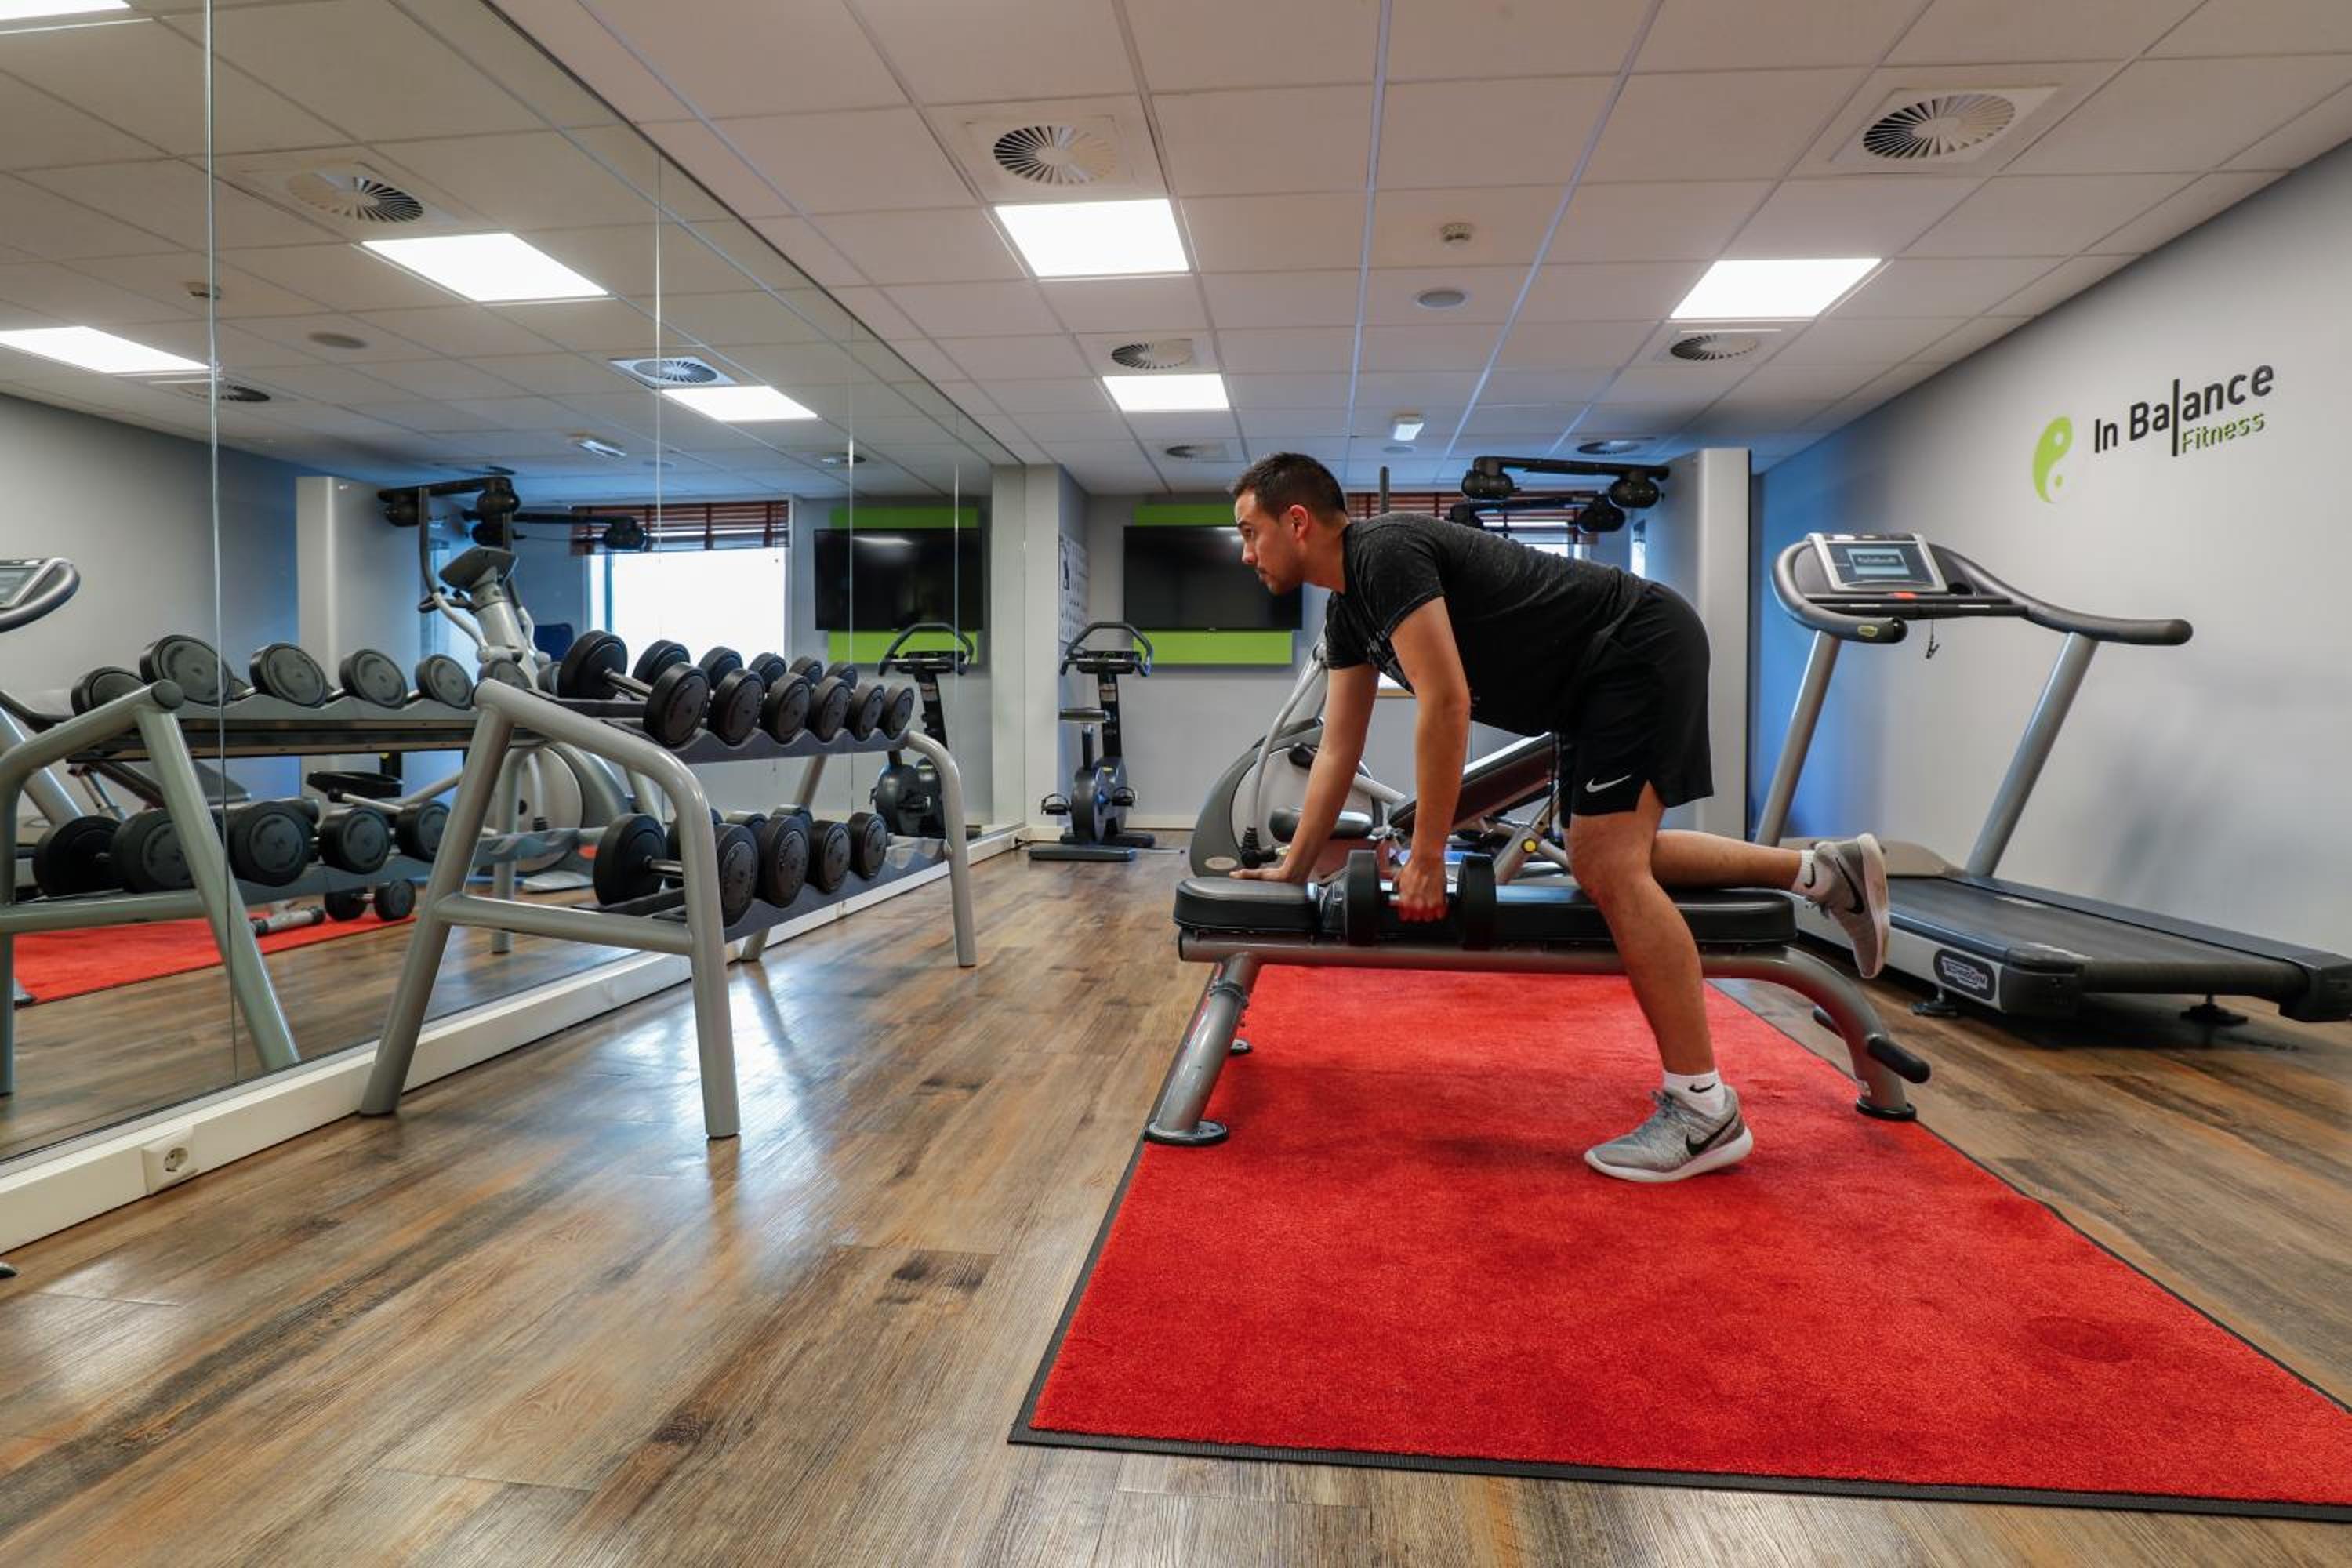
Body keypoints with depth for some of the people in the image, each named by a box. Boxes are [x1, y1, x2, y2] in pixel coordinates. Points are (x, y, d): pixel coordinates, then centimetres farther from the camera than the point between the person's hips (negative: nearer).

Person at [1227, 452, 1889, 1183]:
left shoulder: (1386, 550, -22)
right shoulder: (1346, 610, 8)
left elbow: (1447, 704, -27)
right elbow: (1338, 749, 12)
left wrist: (1426, 860, -21)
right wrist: (1291, 868, 13)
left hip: (1640, 648, -10)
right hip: (1605, 670, 10)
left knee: (1611, 868, -17)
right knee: (1605, 862, 15)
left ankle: (1703, 1110, -9)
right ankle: (1823, 870, 22)